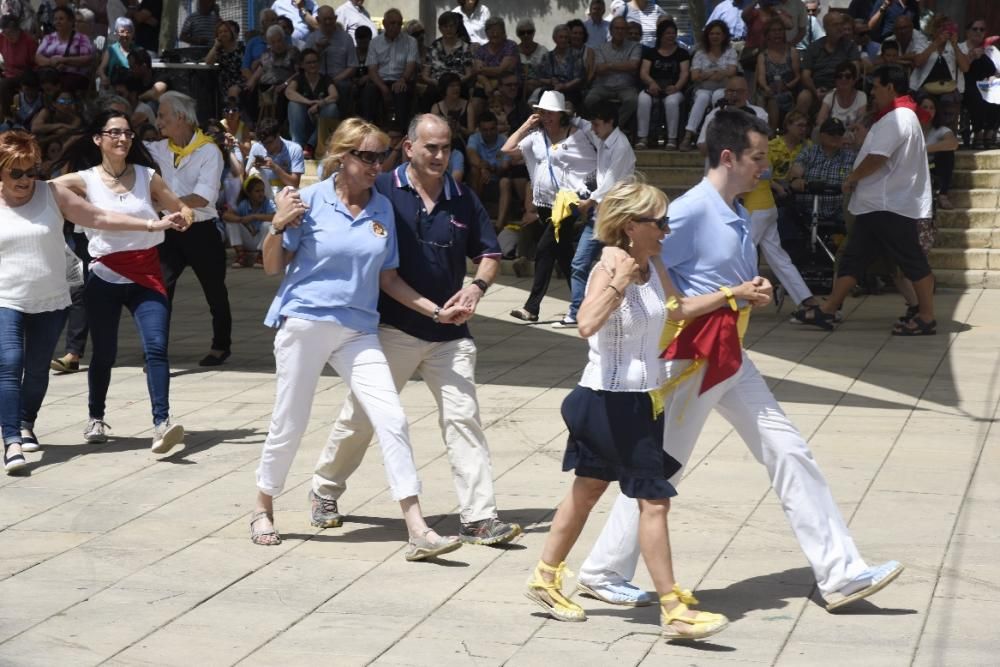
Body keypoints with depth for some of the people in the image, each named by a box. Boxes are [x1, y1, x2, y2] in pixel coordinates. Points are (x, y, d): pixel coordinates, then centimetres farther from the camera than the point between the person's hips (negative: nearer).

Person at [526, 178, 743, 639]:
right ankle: (673, 611, -4)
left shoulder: (653, 266, 5)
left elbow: (675, 309, 23)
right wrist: (619, 283, -35)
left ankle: (546, 578, 32)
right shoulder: (610, 268, -20)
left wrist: (731, 294, 22)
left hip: (641, 399, 9)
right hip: (610, 401, -9)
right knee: (654, 498, -7)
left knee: (590, 487, 18)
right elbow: (587, 325, -37)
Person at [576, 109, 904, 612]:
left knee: (789, 453, 6)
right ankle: (603, 572, 19)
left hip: (729, 355, 9)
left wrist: (753, 289, 3)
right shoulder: (690, 211, -18)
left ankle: (838, 572, 9)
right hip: (691, 356, -9)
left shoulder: (737, 214, 10)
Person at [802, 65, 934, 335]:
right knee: (854, 257, 10)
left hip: (891, 204, -11)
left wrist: (852, 178, -8)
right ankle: (827, 311, 11)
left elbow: (877, 158, -23)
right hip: (878, 204, 11)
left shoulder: (897, 118, -16)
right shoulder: (899, 116, 19)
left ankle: (927, 318, 1)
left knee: (912, 261, -4)